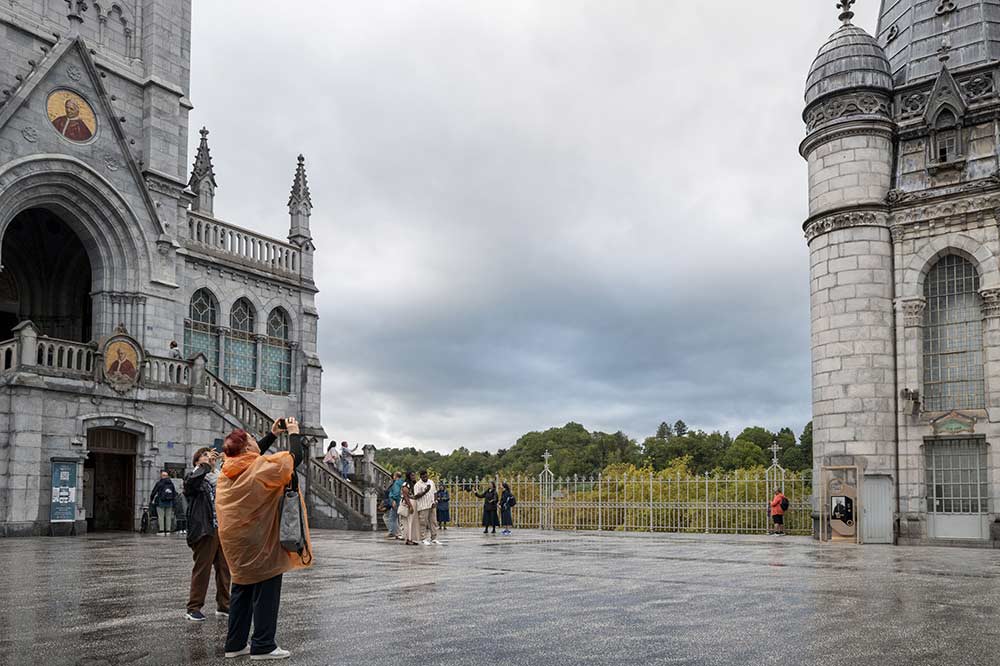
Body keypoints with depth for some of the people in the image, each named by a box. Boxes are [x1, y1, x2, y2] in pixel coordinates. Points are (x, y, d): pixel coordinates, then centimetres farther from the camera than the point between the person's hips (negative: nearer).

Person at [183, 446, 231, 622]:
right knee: (202, 568, -4)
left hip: (224, 529, 6)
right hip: (205, 529, -5)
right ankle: (194, 608, 4)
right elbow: (192, 481, -20)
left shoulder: (221, 477, 20)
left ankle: (223, 606, 18)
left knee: (224, 568, 8)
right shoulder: (193, 476, 3)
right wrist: (206, 465, -18)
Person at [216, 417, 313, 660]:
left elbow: (250, 456, 22)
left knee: (242, 589, 16)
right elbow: (296, 457, -14)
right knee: (266, 590, 1)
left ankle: (235, 644, 20)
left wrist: (273, 434, 21)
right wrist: (294, 433, 1)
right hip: (259, 540, -8)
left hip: (235, 541, 8)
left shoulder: (230, 469, 2)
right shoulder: (261, 467, -18)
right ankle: (263, 646, 3)